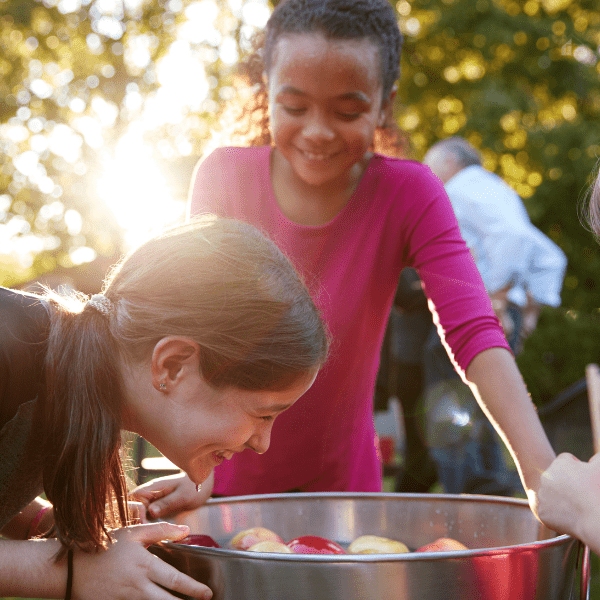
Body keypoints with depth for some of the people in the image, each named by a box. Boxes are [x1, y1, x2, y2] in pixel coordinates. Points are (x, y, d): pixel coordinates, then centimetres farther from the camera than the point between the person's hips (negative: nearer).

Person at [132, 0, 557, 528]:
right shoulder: (224, 176, -14)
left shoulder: (409, 195, -15)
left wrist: (542, 471, -40)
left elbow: (474, 333, -26)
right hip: (228, 480, 0)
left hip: (342, 480, 0)